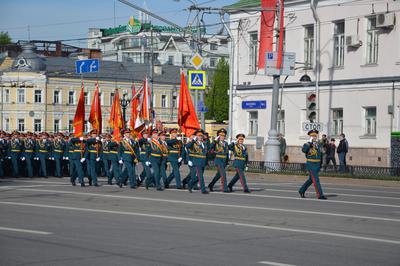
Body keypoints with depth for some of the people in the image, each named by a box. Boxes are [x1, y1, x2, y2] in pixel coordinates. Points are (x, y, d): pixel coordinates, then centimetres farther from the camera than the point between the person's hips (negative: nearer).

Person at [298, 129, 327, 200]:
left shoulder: (318, 145, 13)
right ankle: (320, 195, -10)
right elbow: (303, 150, -32)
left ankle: (302, 191, 31)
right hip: (311, 165, -7)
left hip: (317, 164, 8)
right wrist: (310, 142, -28)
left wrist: (320, 165, 19)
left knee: (311, 180, 15)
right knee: (316, 180, -10)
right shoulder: (307, 144, -9)